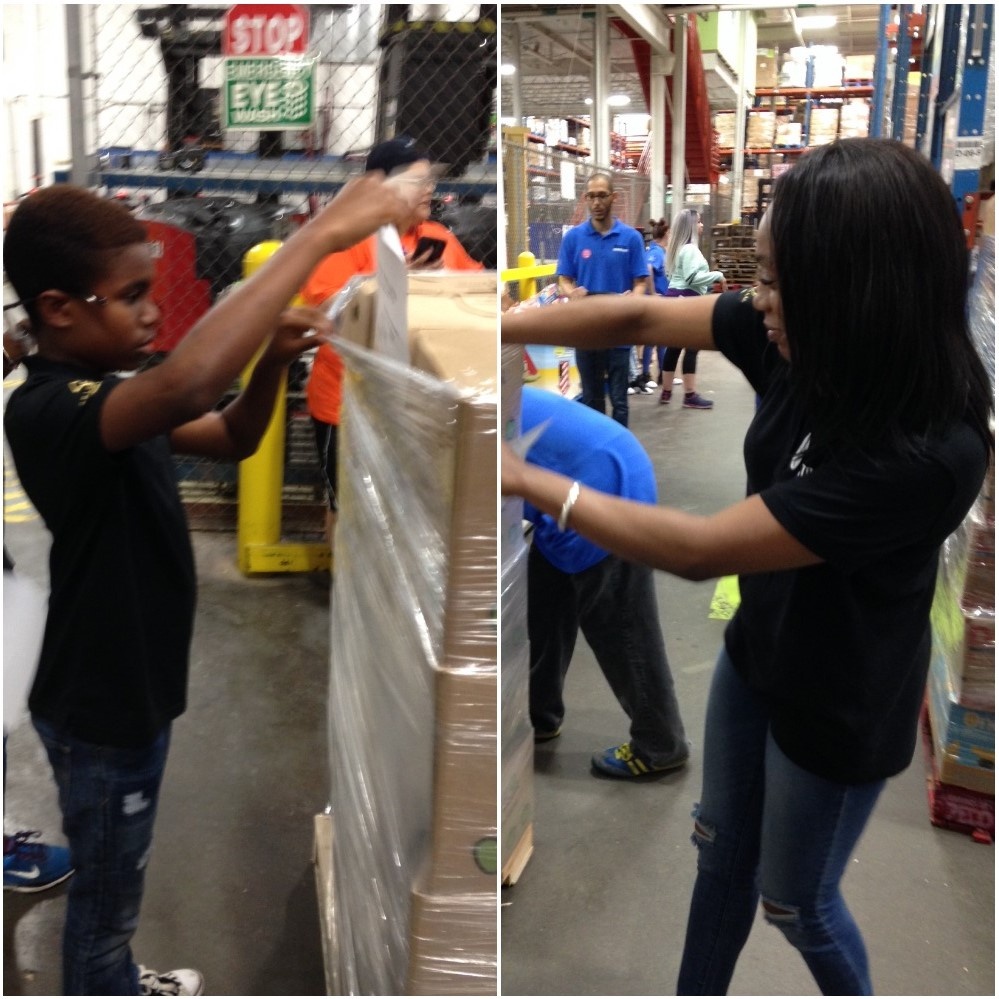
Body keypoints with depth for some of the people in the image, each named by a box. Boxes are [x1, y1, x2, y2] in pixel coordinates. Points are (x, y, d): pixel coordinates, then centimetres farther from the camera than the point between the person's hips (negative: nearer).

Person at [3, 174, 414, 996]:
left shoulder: (103, 395, 3)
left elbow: (232, 438, 9)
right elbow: (185, 383, -51)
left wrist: (275, 358, -12)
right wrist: (322, 234, -48)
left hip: (130, 688, 10)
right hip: (98, 709, -10)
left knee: (117, 881, 29)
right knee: (105, 892, 14)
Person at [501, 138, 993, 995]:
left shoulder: (928, 452, -37)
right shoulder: (803, 339, -18)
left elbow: (699, 549, -34)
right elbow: (641, 316, -8)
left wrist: (526, 480, -26)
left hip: (838, 706, -6)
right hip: (755, 653, 6)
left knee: (797, 901, 20)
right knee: (722, 855, 25)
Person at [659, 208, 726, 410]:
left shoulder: (679, 248, 17)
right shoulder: (690, 249, -15)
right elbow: (693, 277, -23)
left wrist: (709, 285, 23)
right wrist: (718, 275, -14)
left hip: (675, 296, 10)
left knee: (674, 346, 12)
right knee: (691, 347, -7)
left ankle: (666, 392, 17)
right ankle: (690, 395, -6)